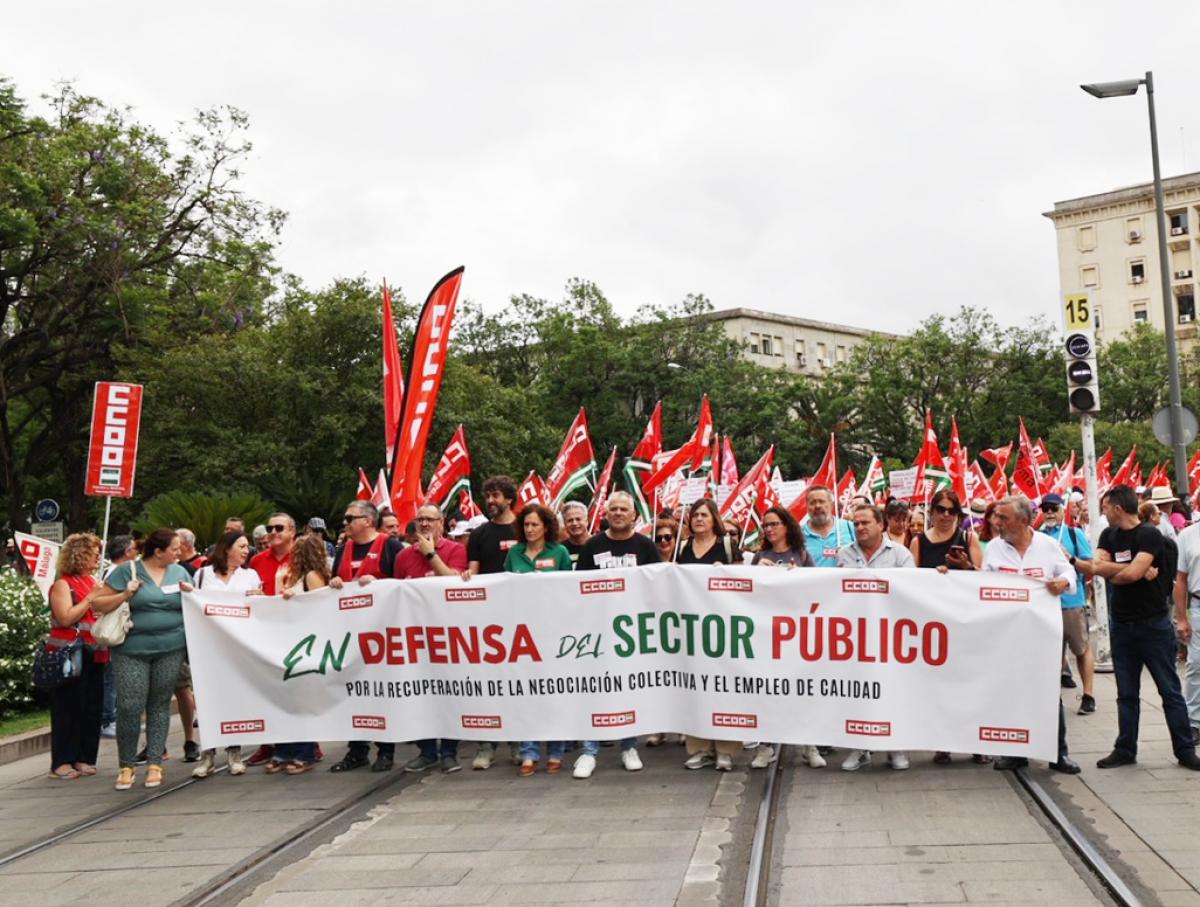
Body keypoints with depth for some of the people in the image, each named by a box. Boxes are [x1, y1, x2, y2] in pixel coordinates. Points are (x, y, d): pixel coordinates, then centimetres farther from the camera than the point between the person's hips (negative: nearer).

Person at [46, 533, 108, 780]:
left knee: (92, 708, 7)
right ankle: (61, 762, 3)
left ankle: (84, 758, 15)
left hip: (93, 655, 7)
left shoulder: (93, 582, 14)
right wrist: (90, 599, -16)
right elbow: (65, 618, -18)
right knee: (69, 709, -4)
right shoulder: (63, 584, -8)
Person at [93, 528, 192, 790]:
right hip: (132, 650, -3)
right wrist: (125, 595, -16)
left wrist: (190, 594, -4)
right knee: (129, 707, -6)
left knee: (160, 705, 5)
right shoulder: (127, 570, -2)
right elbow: (99, 604, -2)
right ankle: (126, 766, 7)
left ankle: (155, 764, 11)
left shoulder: (179, 572, 10)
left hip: (171, 649, 3)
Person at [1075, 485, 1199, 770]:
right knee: (1126, 693, 11)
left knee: (1170, 691, 2)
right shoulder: (1109, 536, 8)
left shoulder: (1150, 535, -11)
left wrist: (1111, 573, -6)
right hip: (1122, 625, 6)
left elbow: (1133, 573, -22)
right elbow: (1097, 567, -7)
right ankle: (1125, 750, 17)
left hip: (1154, 624, -5)